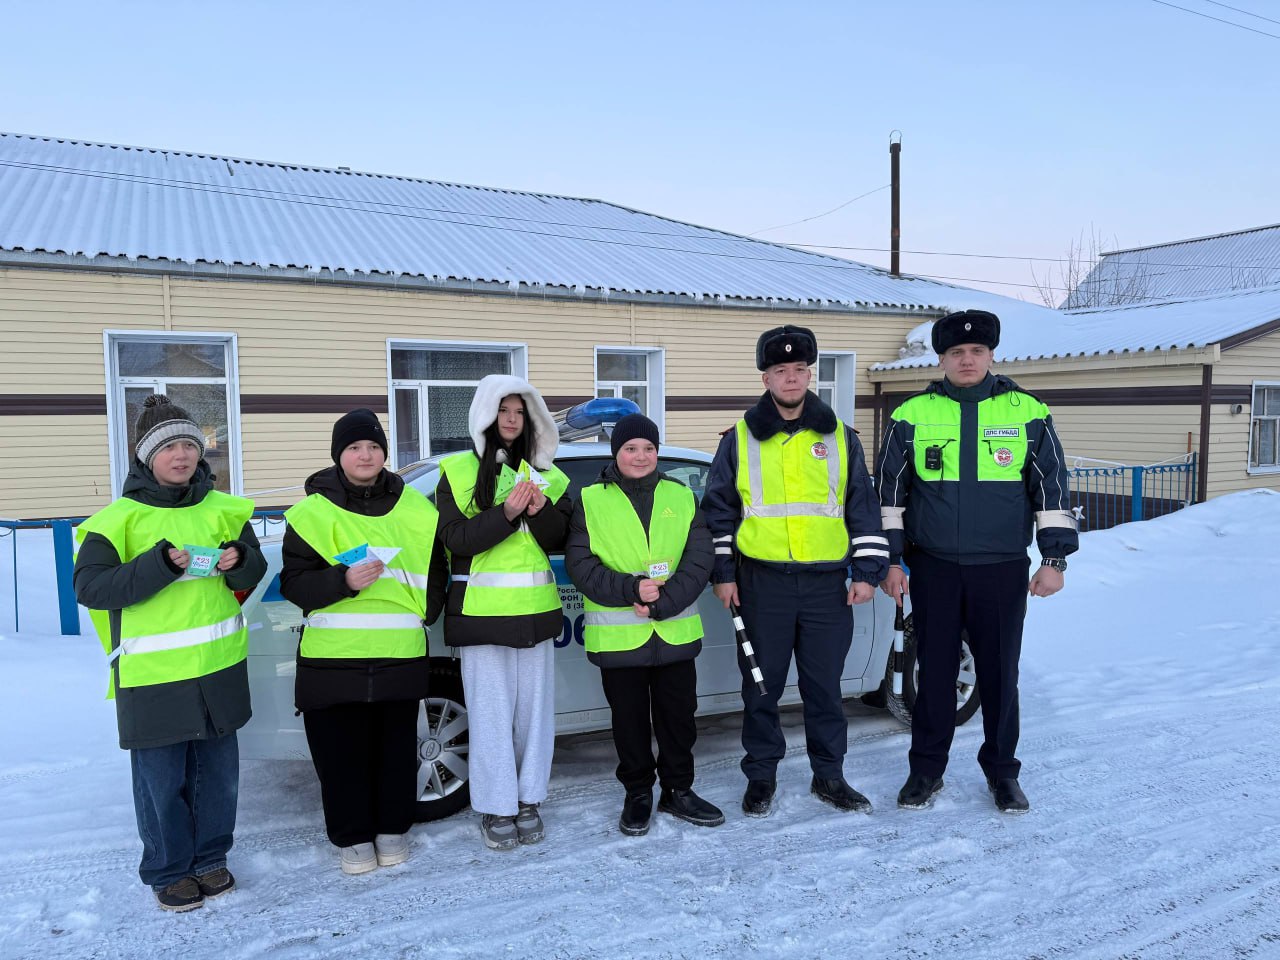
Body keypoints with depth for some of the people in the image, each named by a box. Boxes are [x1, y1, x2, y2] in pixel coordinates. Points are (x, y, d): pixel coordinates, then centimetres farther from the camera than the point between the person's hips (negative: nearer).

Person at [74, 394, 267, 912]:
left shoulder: (222, 510, 5)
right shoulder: (119, 519, -6)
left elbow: (256, 571, 11)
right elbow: (88, 585, -14)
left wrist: (239, 561, -13)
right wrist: (158, 565, -26)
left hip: (219, 665, 4)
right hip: (151, 673, -4)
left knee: (218, 769, 15)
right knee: (162, 778, 6)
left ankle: (210, 858, 34)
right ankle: (168, 872, 26)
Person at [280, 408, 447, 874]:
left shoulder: (415, 509, 7)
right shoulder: (312, 512, 1)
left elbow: (436, 569, 18)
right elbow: (293, 582, -4)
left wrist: (426, 610, 5)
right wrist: (343, 580, -20)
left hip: (400, 655, 2)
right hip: (333, 656, -1)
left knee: (396, 748, 11)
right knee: (342, 751, 6)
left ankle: (392, 828, 28)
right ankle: (352, 836, 23)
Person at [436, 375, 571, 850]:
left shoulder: (543, 473, 11)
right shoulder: (458, 471, 0)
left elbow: (560, 539, 7)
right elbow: (454, 538, -10)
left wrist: (541, 511, -12)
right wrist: (505, 513, -20)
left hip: (536, 607, 4)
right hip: (483, 609, -3)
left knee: (534, 706, 9)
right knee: (492, 711, 1)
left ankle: (528, 801, 23)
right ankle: (496, 808, 14)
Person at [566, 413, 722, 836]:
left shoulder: (681, 497, 6)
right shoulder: (590, 501, 0)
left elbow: (699, 559, -1)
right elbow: (579, 562, -7)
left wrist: (662, 603, -14)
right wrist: (629, 589, -20)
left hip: (675, 634, 2)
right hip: (617, 638, -2)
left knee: (679, 715, 12)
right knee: (630, 720, 11)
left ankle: (678, 791, 30)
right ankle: (638, 793, 28)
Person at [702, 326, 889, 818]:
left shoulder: (840, 437, 6)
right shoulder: (740, 439, 3)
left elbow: (863, 507, 9)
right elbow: (719, 510, 6)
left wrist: (866, 571, 4)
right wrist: (723, 572, 1)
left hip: (827, 583, 1)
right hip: (762, 582, -1)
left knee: (825, 685, 11)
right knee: (761, 686, 8)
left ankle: (829, 775, 27)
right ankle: (761, 777, 24)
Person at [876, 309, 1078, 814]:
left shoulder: (1028, 413, 2)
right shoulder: (912, 416, 2)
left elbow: (1052, 487, 6)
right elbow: (890, 492, 5)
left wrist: (1055, 558, 2)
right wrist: (891, 559, 2)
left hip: (1002, 569, 0)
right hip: (933, 568, 0)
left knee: (1000, 672, 9)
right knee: (934, 671, 8)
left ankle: (1002, 770, 27)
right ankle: (927, 768, 23)